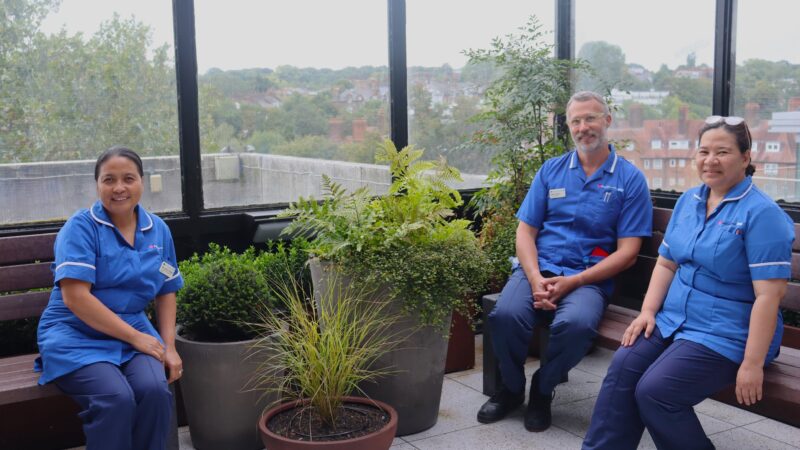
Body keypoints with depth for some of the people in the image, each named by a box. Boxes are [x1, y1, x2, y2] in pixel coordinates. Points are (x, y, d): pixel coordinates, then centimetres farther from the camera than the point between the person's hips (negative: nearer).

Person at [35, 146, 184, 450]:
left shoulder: (158, 230, 8)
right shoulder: (81, 227, -8)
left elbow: (166, 292, 15)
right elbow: (75, 297, -16)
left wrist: (168, 346, 2)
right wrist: (135, 337, -15)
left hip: (135, 333, 4)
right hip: (76, 336, -4)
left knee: (155, 390, -26)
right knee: (116, 399, -30)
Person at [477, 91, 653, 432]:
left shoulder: (630, 179, 3)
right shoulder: (551, 170, 13)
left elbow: (627, 251, -2)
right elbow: (525, 231, 8)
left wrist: (571, 282, -13)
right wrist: (536, 279, -11)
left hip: (588, 277, -2)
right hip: (538, 268, 2)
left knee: (575, 324, -35)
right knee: (505, 315, -28)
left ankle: (542, 390, -3)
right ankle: (511, 387, 2)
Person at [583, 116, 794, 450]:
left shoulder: (761, 213, -12)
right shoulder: (688, 201, 10)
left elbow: (768, 295, -17)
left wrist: (752, 364, -19)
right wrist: (648, 311, 0)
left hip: (725, 335, -6)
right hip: (673, 321, 6)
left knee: (654, 391, -22)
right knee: (622, 367, -18)